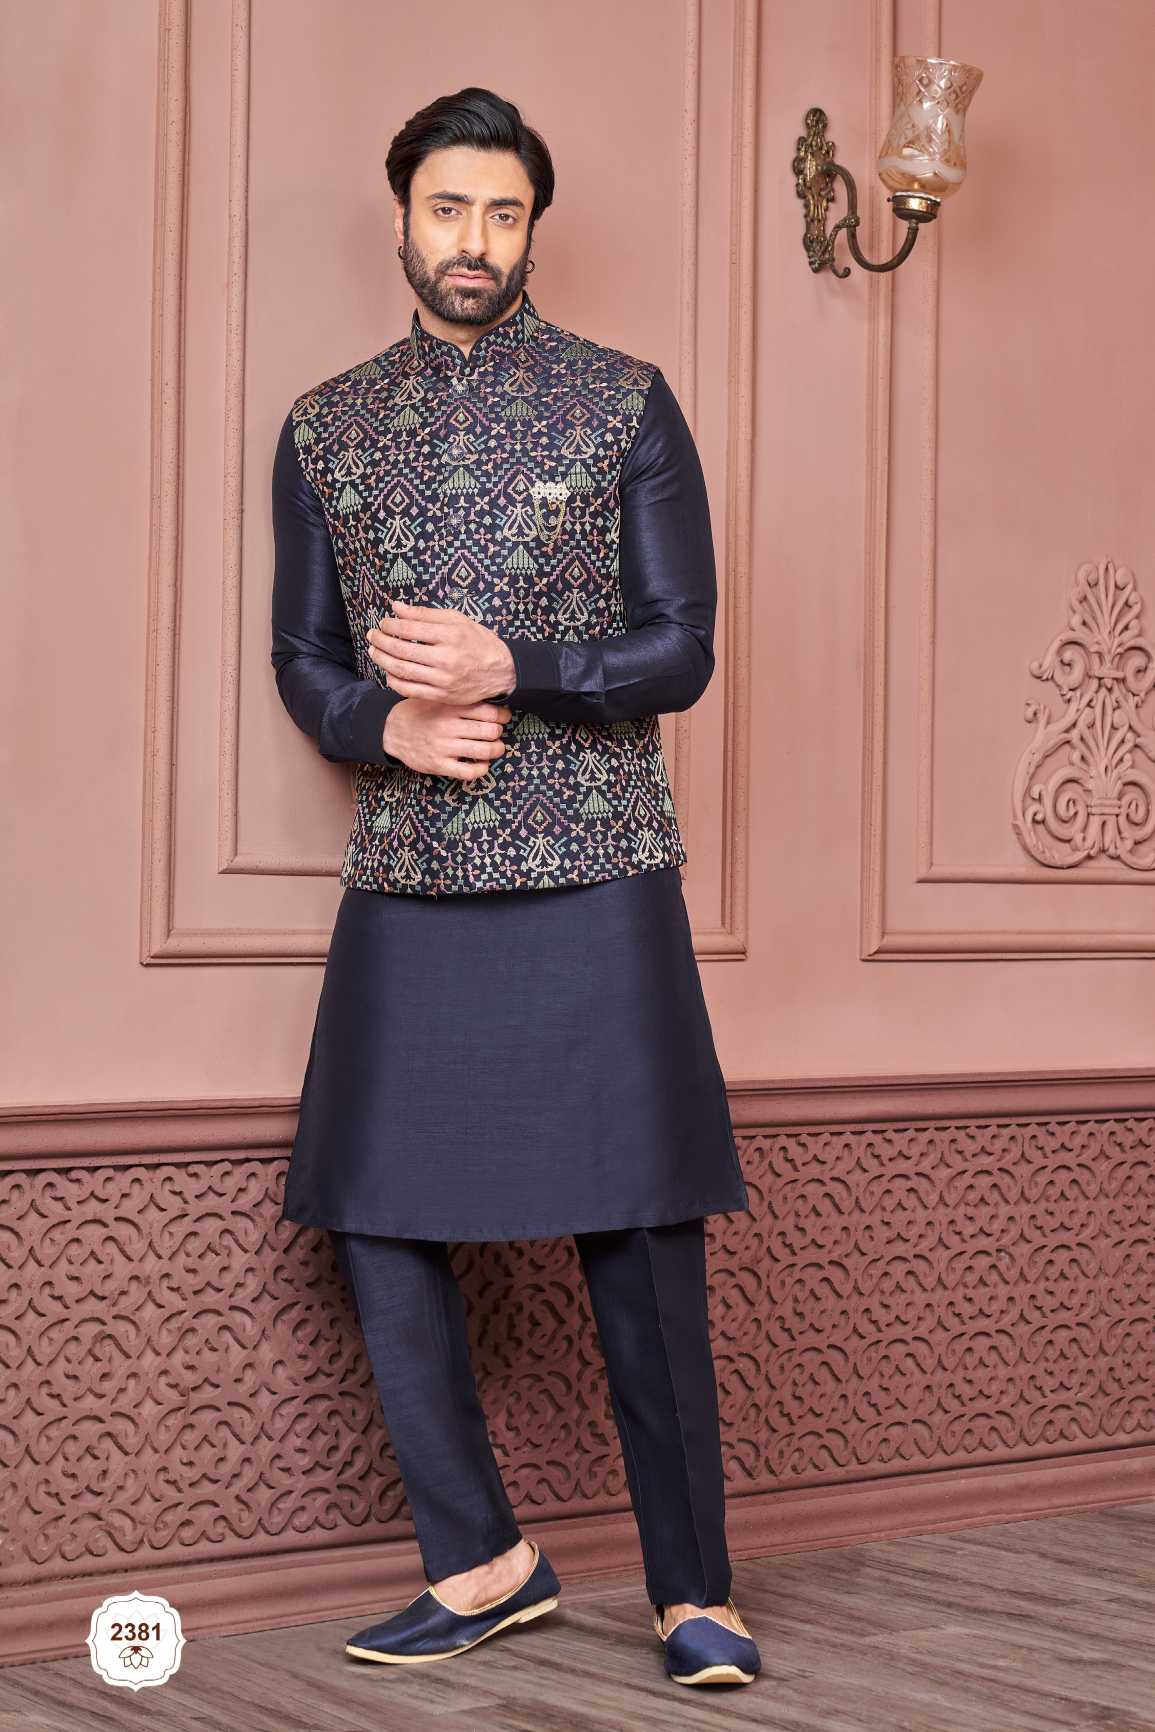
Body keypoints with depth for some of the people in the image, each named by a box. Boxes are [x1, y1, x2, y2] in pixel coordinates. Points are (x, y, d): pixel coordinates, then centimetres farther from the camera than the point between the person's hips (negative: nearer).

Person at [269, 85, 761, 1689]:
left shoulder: (625, 402, 3)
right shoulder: (325, 426, 11)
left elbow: (682, 650, 0)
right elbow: (302, 657, 13)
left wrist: (507, 671, -16)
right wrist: (388, 724, -9)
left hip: (594, 879, -3)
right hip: (407, 885, 3)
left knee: (638, 1237, -3)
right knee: (379, 1221, 3)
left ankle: (693, 1590, 8)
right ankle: (480, 1559, 18)